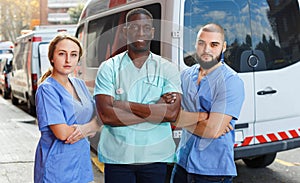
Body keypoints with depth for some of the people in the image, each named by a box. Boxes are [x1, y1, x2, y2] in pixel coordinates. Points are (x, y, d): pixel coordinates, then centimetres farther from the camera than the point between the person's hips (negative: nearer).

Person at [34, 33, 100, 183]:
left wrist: (83, 129, -13)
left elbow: (99, 118, 8)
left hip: (81, 163, 6)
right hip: (57, 169, -6)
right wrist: (91, 127, -7)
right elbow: (62, 133, -21)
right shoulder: (46, 89, -13)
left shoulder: (79, 84, 8)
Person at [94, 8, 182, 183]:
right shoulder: (109, 68, 0)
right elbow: (106, 115, -11)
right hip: (117, 156, -1)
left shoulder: (167, 68, 2)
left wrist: (125, 105, -13)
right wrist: (154, 111, -13)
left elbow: (172, 113, -11)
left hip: (155, 157, 1)